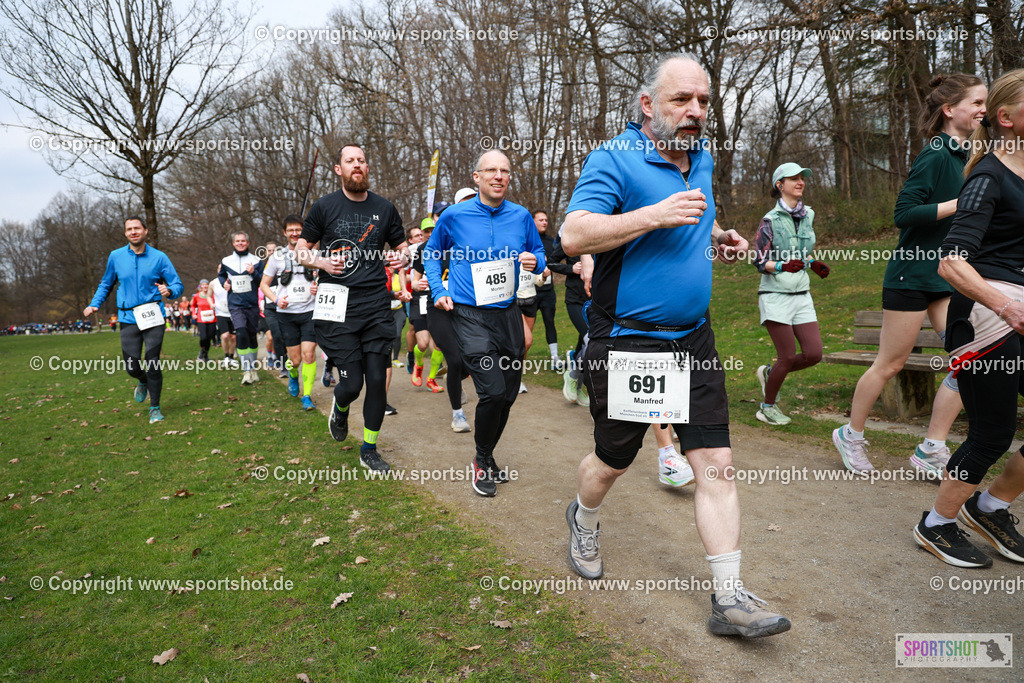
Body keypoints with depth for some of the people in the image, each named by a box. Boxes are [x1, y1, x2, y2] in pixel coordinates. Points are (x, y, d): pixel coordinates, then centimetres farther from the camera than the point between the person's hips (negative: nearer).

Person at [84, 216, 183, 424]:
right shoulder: (116, 257, 7)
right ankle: (143, 382, 37)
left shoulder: (158, 257, 0)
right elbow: (106, 284, 22)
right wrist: (94, 305, 8)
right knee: (132, 367, -1)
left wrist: (169, 291, -22)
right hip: (128, 319, 2)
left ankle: (155, 407, 10)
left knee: (152, 363, -6)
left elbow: (178, 285, 1)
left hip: (153, 317, -2)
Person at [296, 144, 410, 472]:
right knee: (351, 383, -5)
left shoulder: (384, 208, 9)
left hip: (376, 303, 2)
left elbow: (402, 246, 20)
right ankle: (340, 408, 34)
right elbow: (301, 248, 10)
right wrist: (321, 262, -11)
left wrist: (402, 258, -4)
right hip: (338, 306, -2)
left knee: (377, 380, 1)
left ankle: (369, 449, 19)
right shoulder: (324, 207, 4)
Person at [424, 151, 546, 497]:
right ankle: (482, 461, 10)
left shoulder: (521, 216, 4)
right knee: (493, 391, -17)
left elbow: (539, 254, 17)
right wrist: (439, 291, 2)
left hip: (508, 314, 4)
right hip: (469, 315, -4)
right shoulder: (454, 216, -2)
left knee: (508, 394, 10)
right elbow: (431, 253, 14)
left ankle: (486, 456, 35)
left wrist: (535, 262, -6)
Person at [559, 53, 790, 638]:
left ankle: (730, 598, 10)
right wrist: (657, 215, -29)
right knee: (612, 461, 11)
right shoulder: (614, 160, -11)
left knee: (717, 464, 1)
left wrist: (716, 235, 9)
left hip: (694, 338, 6)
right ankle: (584, 523, 44)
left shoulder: (703, 158, 12)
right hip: (626, 342, -6)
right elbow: (574, 235, -23)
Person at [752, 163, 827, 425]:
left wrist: (813, 264, 5)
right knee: (788, 356, -5)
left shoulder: (808, 215, 11)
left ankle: (769, 372, 25)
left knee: (814, 354, -2)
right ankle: (767, 407, 15)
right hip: (775, 295, -6)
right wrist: (783, 266, -26)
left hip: (801, 294, 6)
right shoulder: (770, 220, -8)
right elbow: (760, 261, -9)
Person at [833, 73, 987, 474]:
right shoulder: (935, 156, -14)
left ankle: (931, 452, 9)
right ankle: (851, 435, 21)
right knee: (890, 364, 1)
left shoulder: (961, 155, 14)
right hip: (912, 275, -9)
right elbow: (904, 212, -22)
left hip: (947, 275, 9)